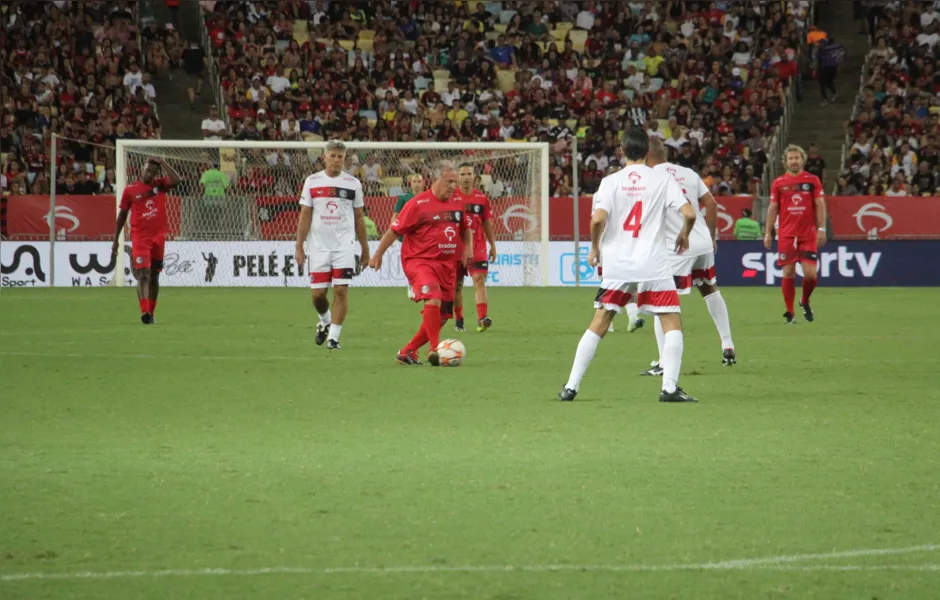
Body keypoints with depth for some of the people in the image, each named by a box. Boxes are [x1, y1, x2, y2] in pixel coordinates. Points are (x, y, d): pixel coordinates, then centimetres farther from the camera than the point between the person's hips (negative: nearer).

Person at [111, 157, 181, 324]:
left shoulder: (160, 185, 6)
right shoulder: (130, 190, 1)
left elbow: (176, 180, -15)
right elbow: (122, 215, 7)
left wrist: (162, 163, -10)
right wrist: (116, 240, 7)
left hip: (158, 237, 3)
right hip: (139, 238, -3)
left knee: (154, 276, 9)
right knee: (143, 274, -16)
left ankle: (151, 313, 19)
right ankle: (144, 312, -25)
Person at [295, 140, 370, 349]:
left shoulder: (353, 183, 5)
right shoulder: (312, 182, 4)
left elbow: (359, 219, 10)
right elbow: (305, 217, 5)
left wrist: (365, 250, 10)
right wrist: (299, 247, -1)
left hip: (344, 246, -1)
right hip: (318, 246, 1)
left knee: (341, 290, -10)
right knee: (318, 293, 1)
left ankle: (333, 336, -4)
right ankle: (325, 321, 32)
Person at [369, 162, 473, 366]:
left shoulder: (455, 205, 11)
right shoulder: (418, 204, -9)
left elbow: (465, 228, 30)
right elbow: (395, 230, -5)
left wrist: (468, 247, 12)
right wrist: (378, 254, -5)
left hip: (447, 265, 7)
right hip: (420, 261, -7)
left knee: (441, 317, 5)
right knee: (434, 299, -31)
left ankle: (407, 352, 17)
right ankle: (435, 349, -26)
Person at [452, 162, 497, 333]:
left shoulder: (482, 198, 5)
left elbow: (487, 223, 12)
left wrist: (493, 246, 12)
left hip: (477, 246, 0)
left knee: (479, 279, -15)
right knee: (457, 284, 6)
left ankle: (482, 319, -24)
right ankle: (459, 320, 20)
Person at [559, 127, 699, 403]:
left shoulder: (611, 181, 1)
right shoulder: (662, 179, 0)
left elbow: (598, 218, -12)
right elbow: (689, 213, -9)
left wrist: (594, 247, 5)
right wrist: (684, 235, 11)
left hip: (617, 264, 2)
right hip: (653, 264, -2)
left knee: (598, 326, 9)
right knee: (672, 325, 6)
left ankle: (571, 387, 8)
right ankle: (670, 388, -6)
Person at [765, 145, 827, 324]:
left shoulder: (812, 180, 4)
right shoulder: (778, 183, 6)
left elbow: (820, 205, 4)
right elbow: (773, 208, 9)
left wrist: (821, 229, -4)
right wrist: (768, 233, 3)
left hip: (808, 234, -1)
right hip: (786, 234, 1)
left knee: (810, 274, -8)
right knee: (788, 273, -3)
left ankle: (805, 302, 21)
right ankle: (789, 313, 7)